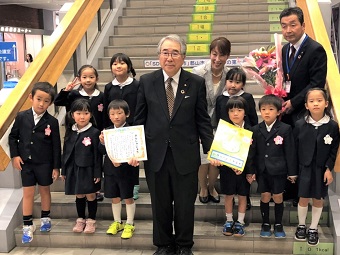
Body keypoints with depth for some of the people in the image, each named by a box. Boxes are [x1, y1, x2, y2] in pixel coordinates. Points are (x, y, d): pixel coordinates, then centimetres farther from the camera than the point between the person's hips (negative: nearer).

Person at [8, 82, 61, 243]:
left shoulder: (52, 122, -10)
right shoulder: (21, 117, -6)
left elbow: (56, 145, -5)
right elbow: (12, 137, 4)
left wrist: (56, 167, -5)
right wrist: (15, 155, -5)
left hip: (44, 163, -1)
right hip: (25, 162, 1)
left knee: (44, 190, 15)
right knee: (28, 193, 5)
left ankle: (45, 219, 33)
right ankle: (27, 226, 14)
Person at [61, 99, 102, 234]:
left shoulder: (94, 133, -10)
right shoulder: (70, 132, 3)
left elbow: (97, 155, -9)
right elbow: (66, 152, 8)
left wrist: (97, 173, -10)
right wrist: (64, 171, 9)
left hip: (88, 170, -4)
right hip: (74, 169, 4)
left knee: (90, 195, 6)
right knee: (79, 195, 14)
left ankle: (91, 220, 20)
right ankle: (80, 219, 28)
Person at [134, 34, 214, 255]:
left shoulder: (196, 83, -2)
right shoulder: (146, 82, 1)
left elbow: (203, 120, 0)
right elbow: (139, 120, 4)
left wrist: (210, 149, -7)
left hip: (186, 155, -1)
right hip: (156, 154, 1)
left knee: (185, 204, 11)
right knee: (160, 204, 14)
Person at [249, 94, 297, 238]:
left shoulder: (285, 129, -6)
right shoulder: (256, 130, 1)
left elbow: (290, 151, -3)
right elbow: (252, 152, 4)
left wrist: (292, 172, -2)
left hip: (278, 170, -2)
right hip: (262, 170, 2)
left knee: (278, 197, 6)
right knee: (265, 197, 6)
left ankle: (278, 225, 23)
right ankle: (265, 224, 22)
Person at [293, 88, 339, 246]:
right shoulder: (300, 125, -7)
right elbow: (294, 149, -1)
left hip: (322, 169, 0)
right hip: (304, 168, 0)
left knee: (318, 199, 10)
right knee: (303, 198, 7)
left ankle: (313, 229, 27)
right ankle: (301, 226, 29)